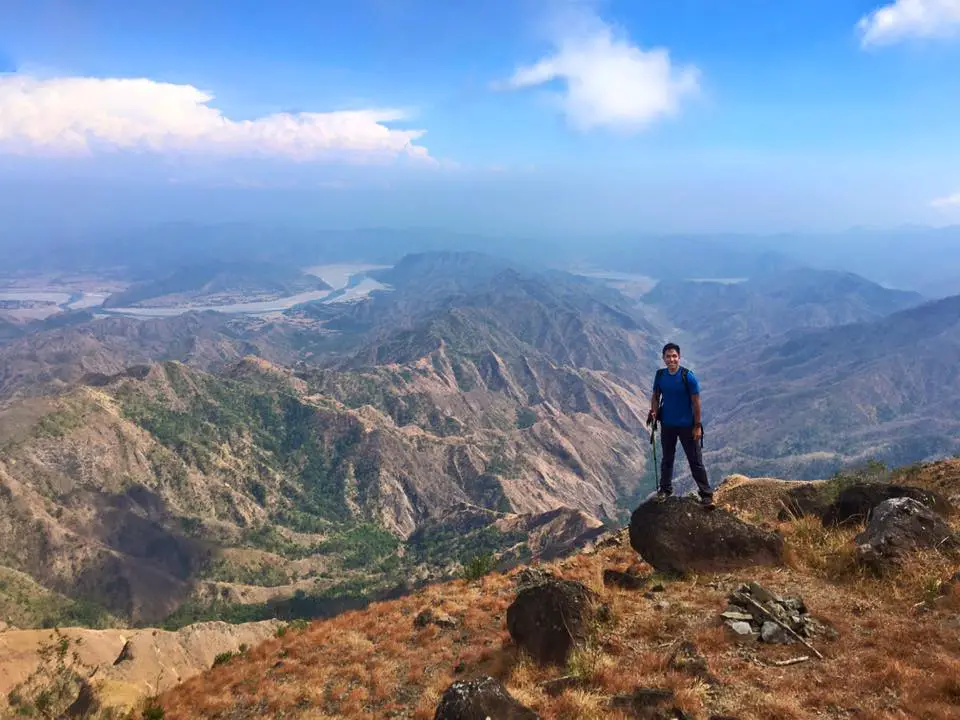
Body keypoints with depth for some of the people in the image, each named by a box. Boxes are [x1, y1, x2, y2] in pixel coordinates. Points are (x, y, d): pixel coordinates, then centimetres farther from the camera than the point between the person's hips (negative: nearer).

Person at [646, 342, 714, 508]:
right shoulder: (660, 375, -1)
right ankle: (665, 489, 32)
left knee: (695, 461, 1)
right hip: (667, 425, 4)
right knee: (667, 459, 17)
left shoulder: (688, 376, -14)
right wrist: (653, 411, -12)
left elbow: (696, 401, -11)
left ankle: (706, 494, 8)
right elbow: (656, 396, 9)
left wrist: (697, 425, -12)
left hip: (686, 425, -4)